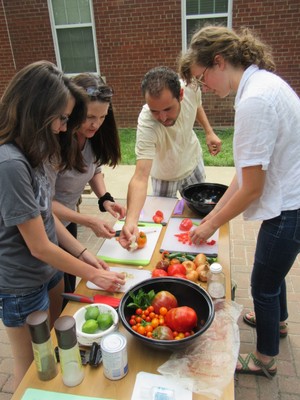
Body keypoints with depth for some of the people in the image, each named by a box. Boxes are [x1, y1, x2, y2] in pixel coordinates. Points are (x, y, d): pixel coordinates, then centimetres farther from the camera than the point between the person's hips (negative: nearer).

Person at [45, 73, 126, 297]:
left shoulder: (91, 135, -9)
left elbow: (94, 169, 7)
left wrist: (105, 199, -10)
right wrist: (89, 222, -31)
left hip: (67, 218, 7)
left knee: (70, 283, 24)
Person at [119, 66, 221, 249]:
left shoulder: (191, 87, -30)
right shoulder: (146, 124, -43)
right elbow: (140, 177, -51)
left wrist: (209, 132, -13)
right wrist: (131, 220, -64)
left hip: (193, 162, 4)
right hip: (165, 175, -4)